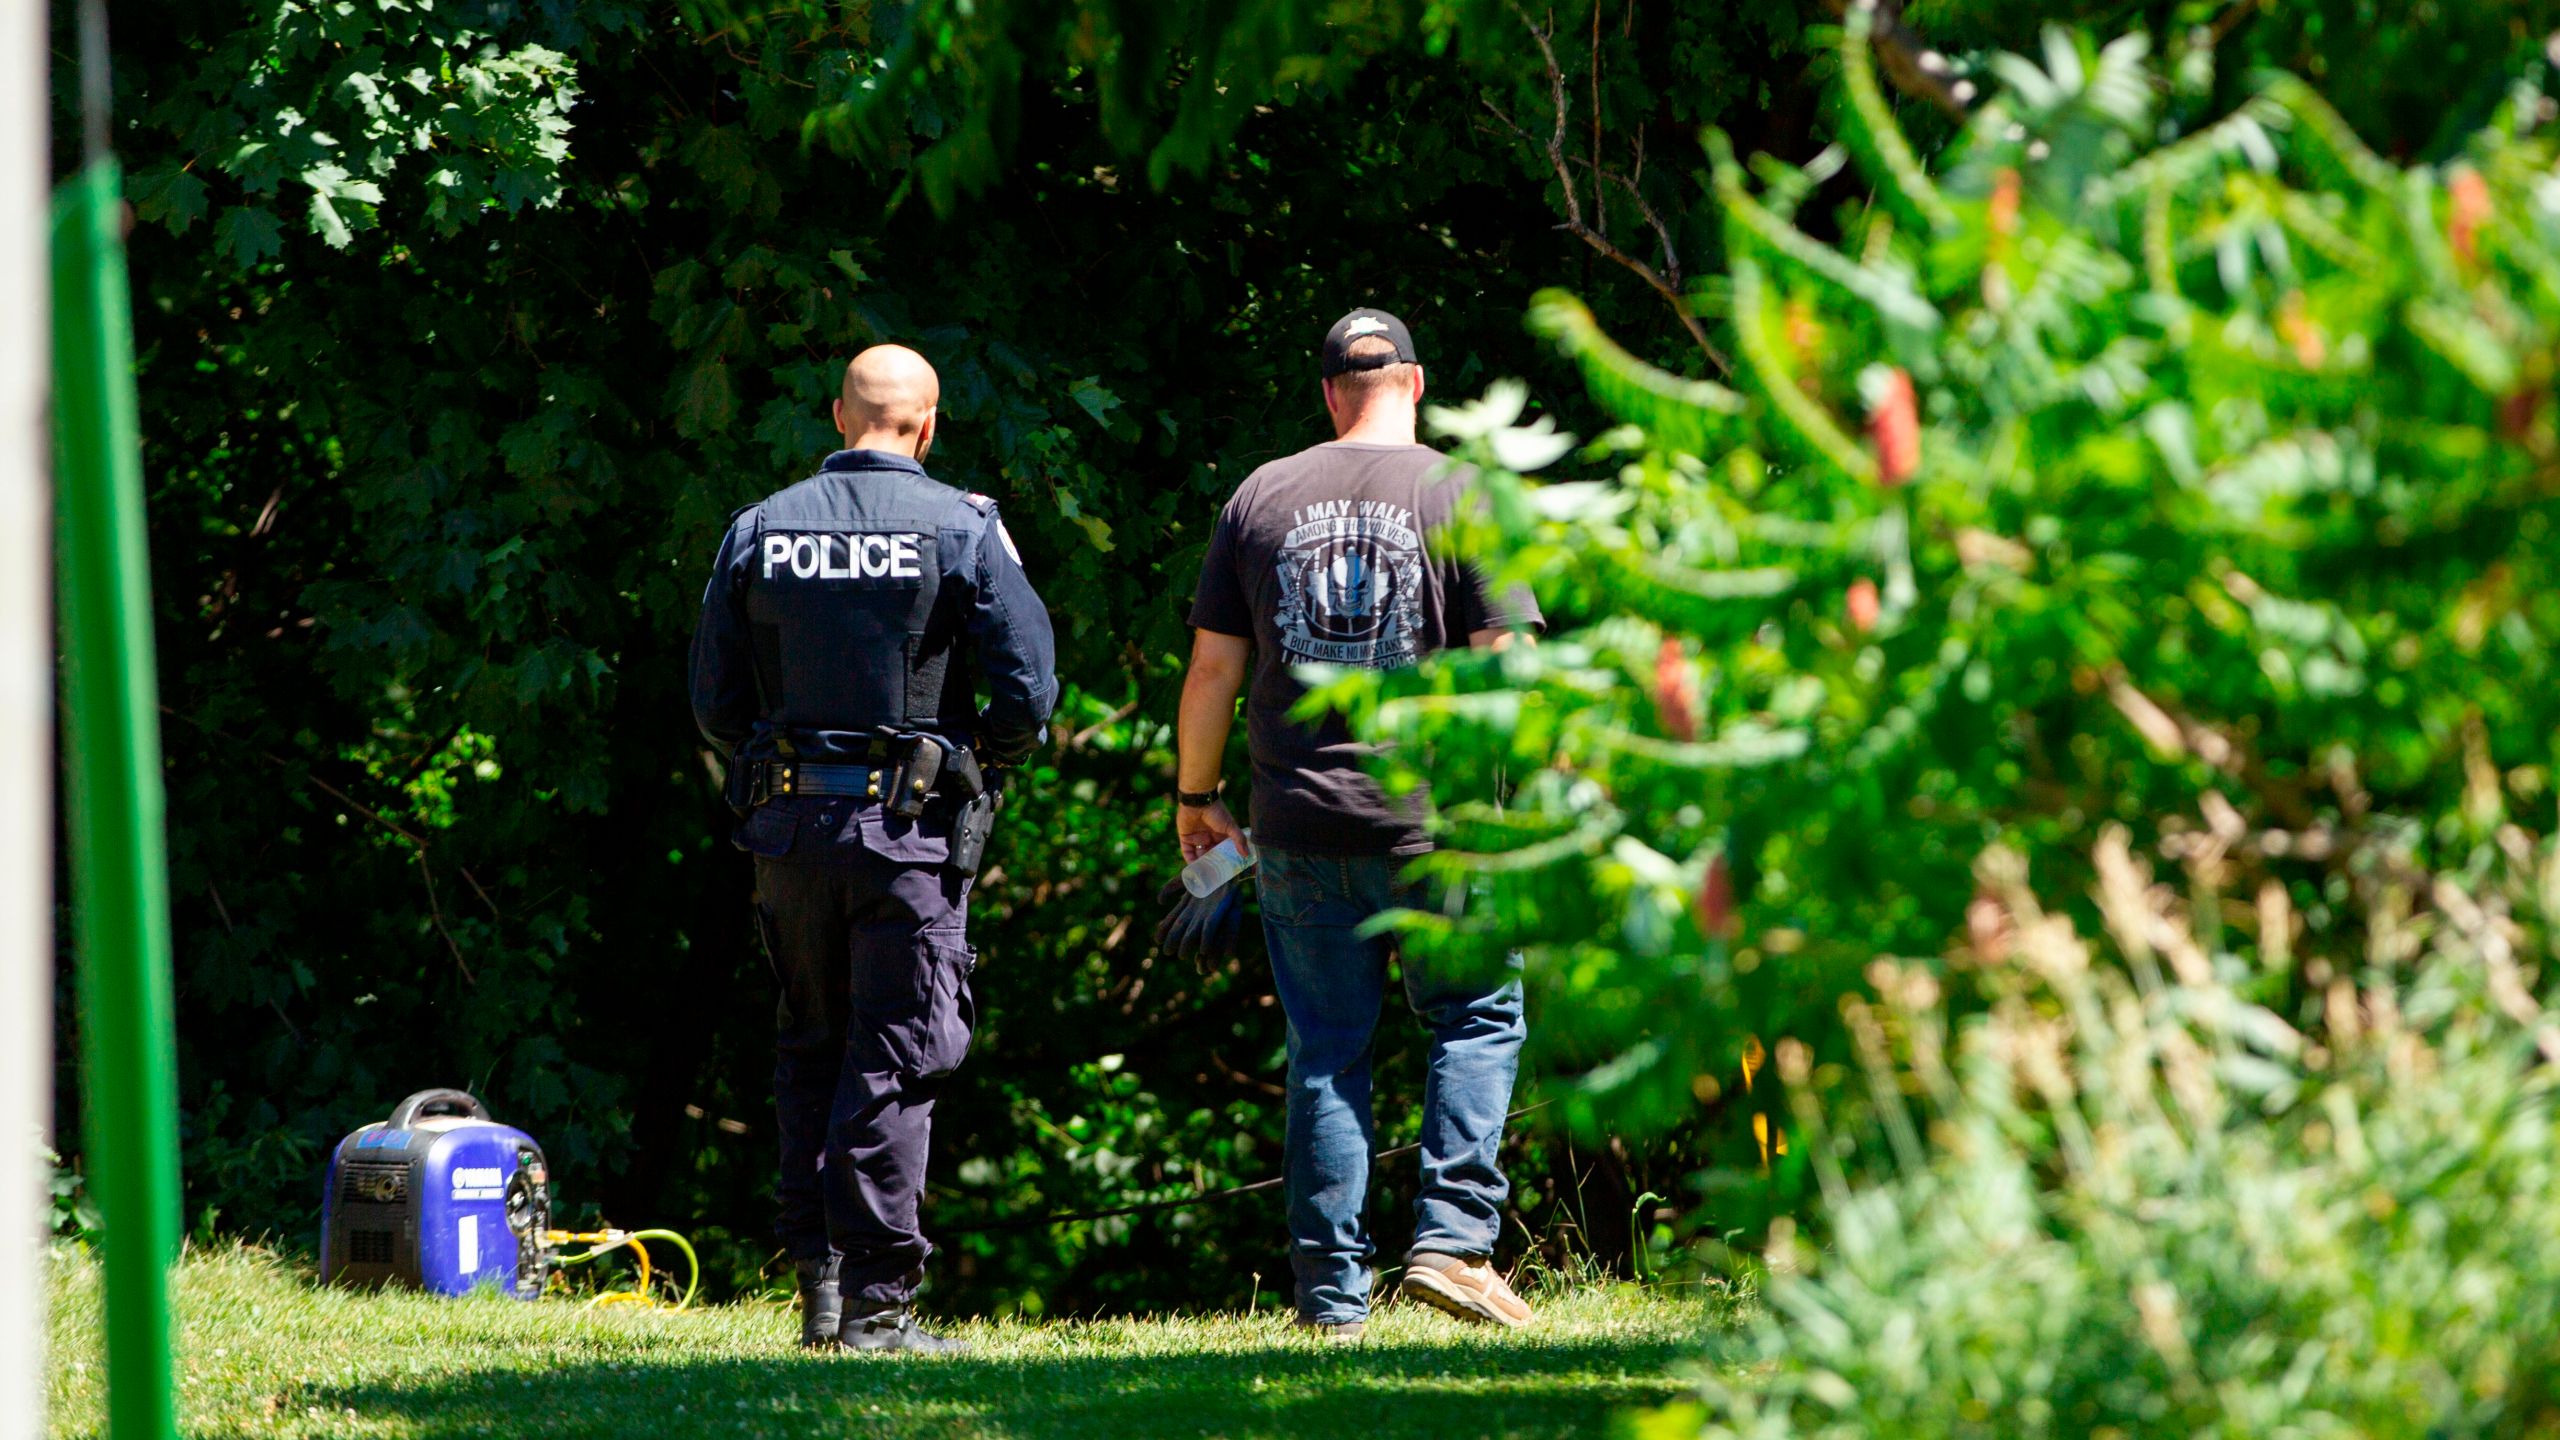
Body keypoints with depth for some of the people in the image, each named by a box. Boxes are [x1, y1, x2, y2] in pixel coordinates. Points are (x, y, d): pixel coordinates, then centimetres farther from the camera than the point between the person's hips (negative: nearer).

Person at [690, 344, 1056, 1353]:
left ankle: (817, 1281, 12)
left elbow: (714, 700, 6)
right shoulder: (962, 530, -6)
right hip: (912, 830, -3)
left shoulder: (758, 531, 5)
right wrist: (978, 771, 8)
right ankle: (875, 1302, -4)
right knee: (895, 1063, -1)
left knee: (810, 1054, 15)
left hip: (789, 824, 3)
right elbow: (1029, 690, -9)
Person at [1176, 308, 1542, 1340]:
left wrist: (1196, 797, 19)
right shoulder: (1464, 497, -2)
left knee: (1325, 1055, 7)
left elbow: (1212, 668, 8)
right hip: (1434, 826, -3)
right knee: (1477, 1019, 10)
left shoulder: (1260, 499, 6)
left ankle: (1332, 1295, 6)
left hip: (1296, 829, 3)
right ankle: (1452, 1238, -6)